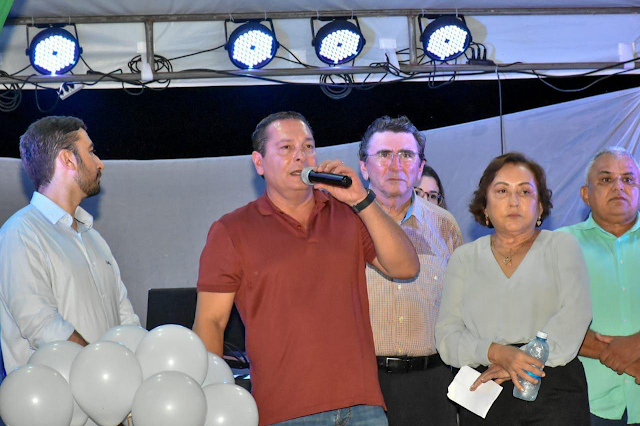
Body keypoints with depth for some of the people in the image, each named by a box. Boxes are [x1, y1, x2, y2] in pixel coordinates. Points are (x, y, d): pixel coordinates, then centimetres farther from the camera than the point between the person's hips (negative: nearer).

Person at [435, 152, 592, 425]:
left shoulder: (561, 246, 10)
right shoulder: (464, 258, 14)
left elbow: (575, 314, -5)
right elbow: (447, 336, 5)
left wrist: (520, 362, -16)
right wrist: (498, 353, -14)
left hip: (555, 392, -1)